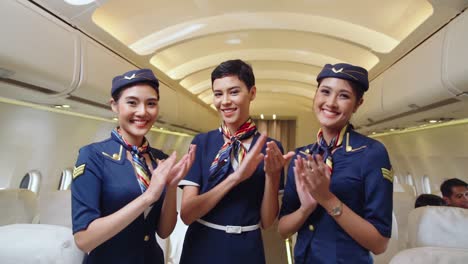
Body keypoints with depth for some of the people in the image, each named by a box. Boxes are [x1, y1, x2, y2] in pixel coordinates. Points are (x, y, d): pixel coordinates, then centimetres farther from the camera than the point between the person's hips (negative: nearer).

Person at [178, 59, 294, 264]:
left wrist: (272, 175, -22)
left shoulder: (270, 148, -7)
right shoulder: (201, 142, -7)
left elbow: (267, 221, -5)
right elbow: (186, 214, -13)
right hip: (201, 247, 0)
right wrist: (235, 177, -24)